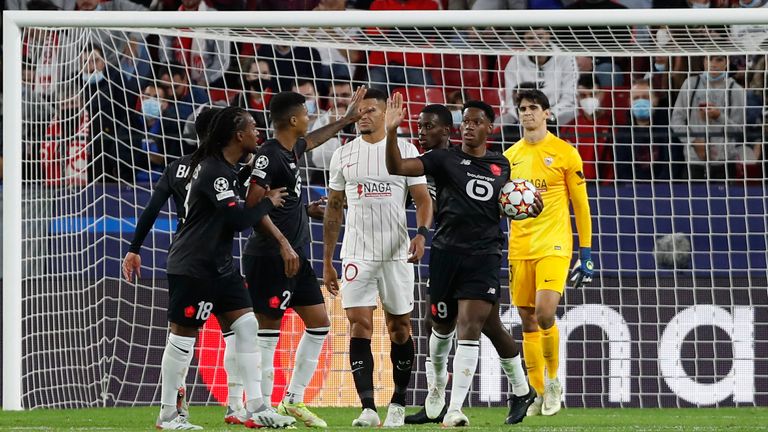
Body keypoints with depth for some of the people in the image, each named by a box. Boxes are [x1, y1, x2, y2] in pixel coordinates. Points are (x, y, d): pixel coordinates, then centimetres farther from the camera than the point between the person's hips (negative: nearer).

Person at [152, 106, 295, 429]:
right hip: (193, 267, -10)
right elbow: (237, 219, -22)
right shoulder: (214, 171, -20)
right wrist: (269, 203, -6)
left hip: (219, 265, 10)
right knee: (183, 336, -2)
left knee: (246, 326, 5)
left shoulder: (224, 167, 12)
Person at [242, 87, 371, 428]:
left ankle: (293, 399, 17)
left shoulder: (292, 150, 12)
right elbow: (254, 206, -22)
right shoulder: (269, 155, -16)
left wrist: (346, 120, 46)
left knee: (319, 323, 11)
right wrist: (283, 244, -27)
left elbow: (312, 141, 38)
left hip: (294, 256, 10)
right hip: (269, 257, -10)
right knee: (268, 329, -5)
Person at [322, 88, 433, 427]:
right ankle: (368, 409, -15)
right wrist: (327, 262, 10)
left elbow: (423, 199, 1)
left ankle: (398, 405, 18)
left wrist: (421, 234, -19)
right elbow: (333, 209, 12)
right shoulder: (343, 155, 8)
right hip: (357, 254, 1)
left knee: (400, 327, 5)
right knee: (359, 326, -10)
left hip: (397, 254, -1)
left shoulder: (405, 151, 2)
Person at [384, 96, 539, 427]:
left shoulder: (501, 165, 12)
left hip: (484, 256, 1)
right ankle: (438, 382, 43)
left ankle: (455, 409, -14)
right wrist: (391, 132, -27)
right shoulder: (445, 159, 1)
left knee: (469, 329, -12)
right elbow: (397, 167, -12)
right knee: (443, 326, 12)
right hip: (447, 253, 0)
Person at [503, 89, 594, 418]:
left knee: (544, 313, -19)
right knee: (528, 321, 4)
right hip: (519, 249, 5)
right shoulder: (510, 156, 12)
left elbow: (581, 205, 1)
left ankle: (553, 380, 1)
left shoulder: (565, 153, 0)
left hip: (553, 245, -4)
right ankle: (540, 394, 13)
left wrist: (586, 252, -2)